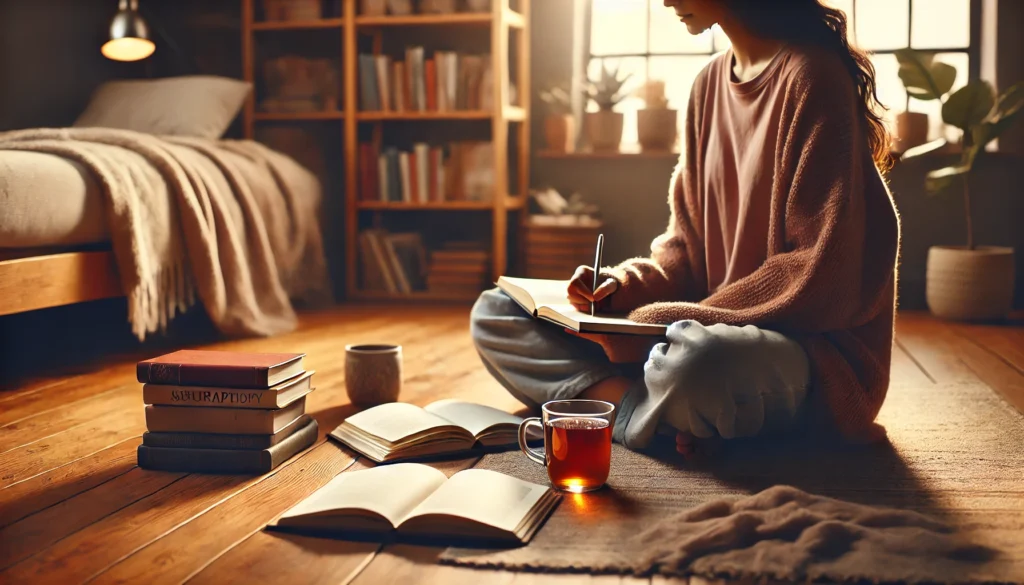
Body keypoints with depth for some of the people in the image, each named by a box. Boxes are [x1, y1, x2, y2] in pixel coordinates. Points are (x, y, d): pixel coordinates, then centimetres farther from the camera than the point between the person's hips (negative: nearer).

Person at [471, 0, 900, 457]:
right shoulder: (710, 83, 11)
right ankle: (651, 410, -19)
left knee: (692, 365, -44)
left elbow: (822, 276, -18)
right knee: (494, 315, 1)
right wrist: (629, 283, -8)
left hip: (815, 343, -8)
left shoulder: (812, 75, -13)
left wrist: (659, 321, -20)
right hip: (712, 322, 9)